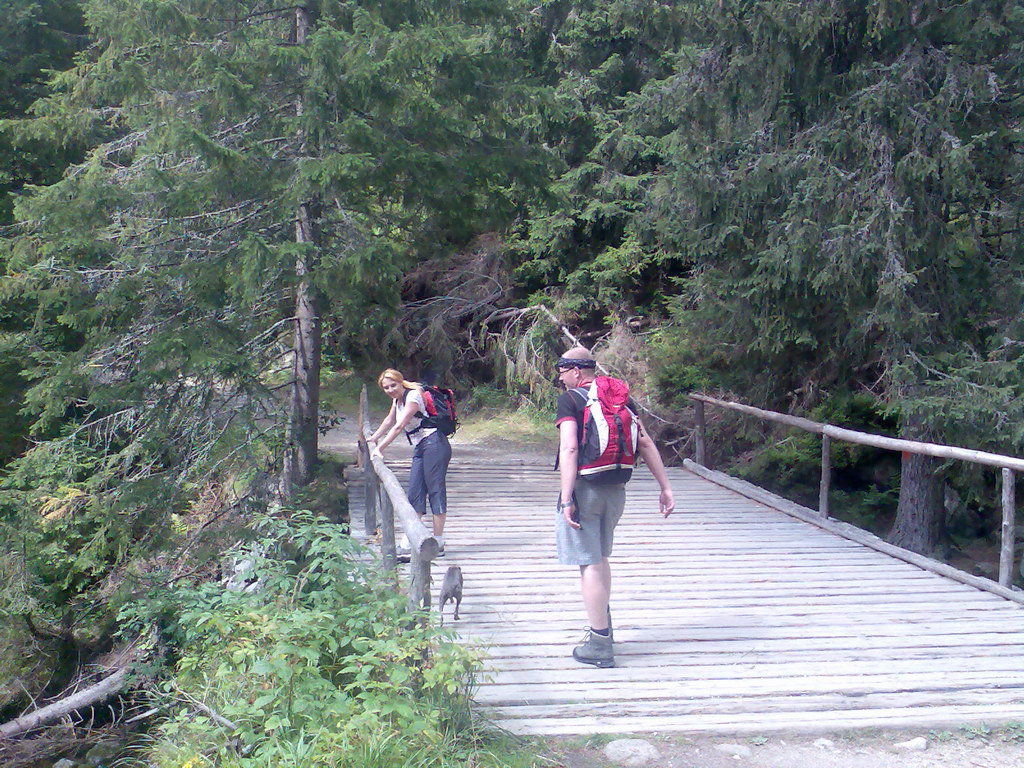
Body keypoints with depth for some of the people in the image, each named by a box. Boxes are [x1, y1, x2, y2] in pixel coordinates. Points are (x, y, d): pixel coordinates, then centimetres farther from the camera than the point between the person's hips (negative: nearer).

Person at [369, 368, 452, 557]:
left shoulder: (413, 396, -13)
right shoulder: (397, 399, 15)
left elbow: (399, 427, -18)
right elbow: (389, 421, 34)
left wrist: (380, 448, -18)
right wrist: (374, 438, 44)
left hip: (434, 444, -9)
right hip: (420, 448, 9)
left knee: (436, 491, -9)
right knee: (415, 493, 4)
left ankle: (438, 545, -9)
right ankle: (409, 542, 5)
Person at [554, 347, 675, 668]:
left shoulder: (569, 400, -8)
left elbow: (569, 448, -20)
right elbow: (645, 442, 6)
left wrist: (567, 500, -22)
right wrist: (665, 487, 8)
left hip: (584, 487, -6)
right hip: (616, 488, 6)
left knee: (589, 563, -1)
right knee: (600, 557, 24)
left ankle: (599, 646, 2)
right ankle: (602, 626, 35)